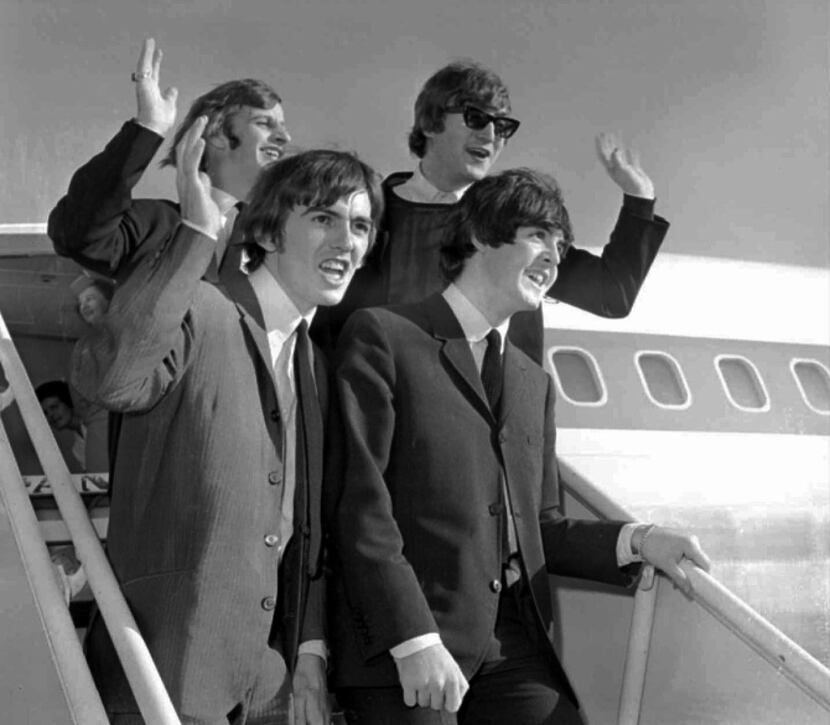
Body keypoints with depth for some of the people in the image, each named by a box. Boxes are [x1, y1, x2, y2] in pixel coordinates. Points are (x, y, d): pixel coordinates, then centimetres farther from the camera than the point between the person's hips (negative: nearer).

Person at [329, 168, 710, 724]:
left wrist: (636, 541, 5)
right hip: (399, 648, -5)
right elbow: (358, 504, -9)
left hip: (515, 651, 6)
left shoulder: (536, 384, 21)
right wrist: (415, 641, -17)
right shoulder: (382, 336, 0)